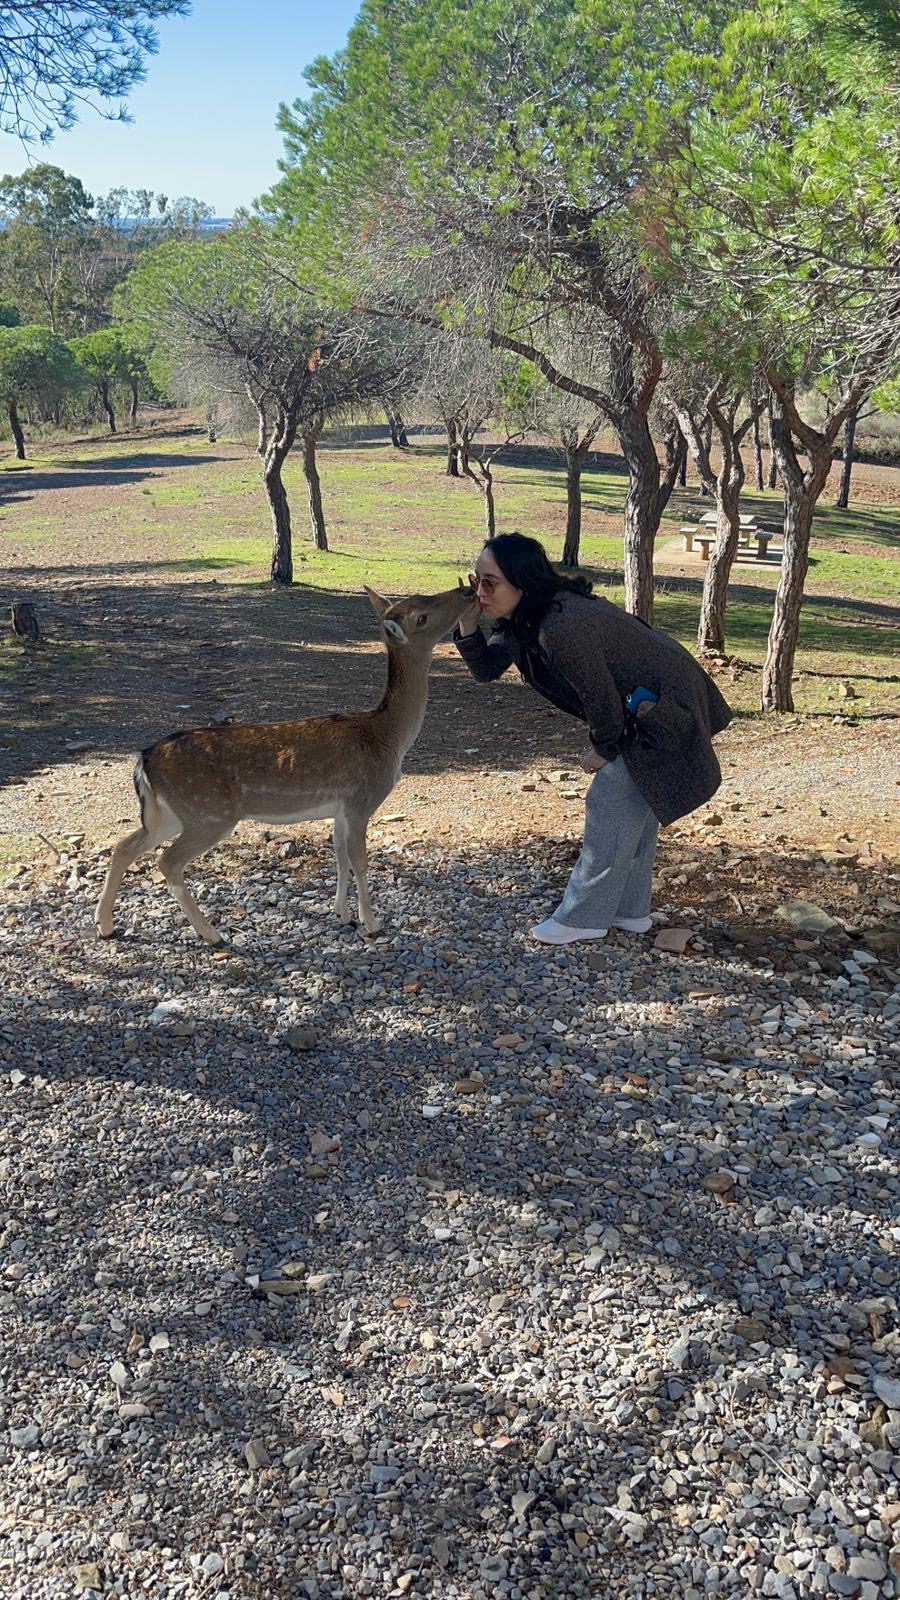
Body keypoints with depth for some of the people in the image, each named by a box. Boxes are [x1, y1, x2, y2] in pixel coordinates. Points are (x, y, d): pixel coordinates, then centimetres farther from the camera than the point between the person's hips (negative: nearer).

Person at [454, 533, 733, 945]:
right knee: (634, 806, 18)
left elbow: (603, 702, -25)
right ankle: (630, 910, 30)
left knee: (611, 806, -3)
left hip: (664, 711, -10)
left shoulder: (561, 629, -33)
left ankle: (584, 917, 10)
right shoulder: (521, 618, -5)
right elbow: (486, 669, 1)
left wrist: (603, 750, -7)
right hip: (642, 706, 10)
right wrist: (467, 625, -16)